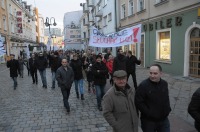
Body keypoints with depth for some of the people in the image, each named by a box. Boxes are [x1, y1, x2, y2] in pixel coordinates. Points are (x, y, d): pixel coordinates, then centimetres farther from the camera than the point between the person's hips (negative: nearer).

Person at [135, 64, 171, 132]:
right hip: (149, 121, -5)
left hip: (163, 119, 5)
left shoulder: (164, 84, 1)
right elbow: (138, 102, -19)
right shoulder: (143, 85, -18)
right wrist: (149, 113, -19)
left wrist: (168, 109, 7)